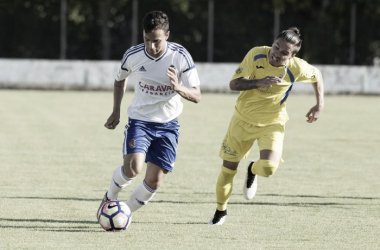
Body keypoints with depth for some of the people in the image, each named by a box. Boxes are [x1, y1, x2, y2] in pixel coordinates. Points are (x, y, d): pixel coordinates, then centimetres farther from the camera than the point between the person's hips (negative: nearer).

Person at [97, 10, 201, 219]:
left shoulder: (180, 56, -14)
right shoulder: (132, 55, -11)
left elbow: (196, 96, -13)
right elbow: (120, 81, 12)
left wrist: (178, 87, -33)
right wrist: (116, 111, 6)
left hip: (168, 124, 1)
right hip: (140, 120, -1)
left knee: (154, 182, -3)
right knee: (132, 168, -24)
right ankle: (111, 197, 7)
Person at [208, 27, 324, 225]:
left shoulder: (297, 68, -19)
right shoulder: (256, 55, -21)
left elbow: (317, 76, 3)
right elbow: (234, 84, -22)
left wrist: (319, 105, -3)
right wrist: (259, 83, -38)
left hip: (272, 123, -1)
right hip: (243, 119, 1)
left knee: (268, 168, -24)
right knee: (228, 169, 7)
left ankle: (253, 171, 17)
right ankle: (220, 211, 33)